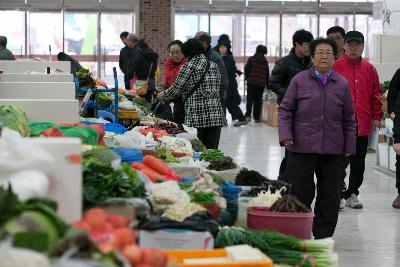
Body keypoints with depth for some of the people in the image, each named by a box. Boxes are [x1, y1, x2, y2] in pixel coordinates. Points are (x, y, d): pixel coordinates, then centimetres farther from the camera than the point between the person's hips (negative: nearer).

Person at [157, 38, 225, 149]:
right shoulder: (214, 66, 10)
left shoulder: (188, 67, -5)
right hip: (215, 116, 4)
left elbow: (176, 89, 0)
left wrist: (163, 95, 19)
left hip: (195, 116, -4)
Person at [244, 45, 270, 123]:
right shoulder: (265, 61, 10)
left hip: (251, 82, -3)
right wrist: (267, 84, 21)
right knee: (258, 100, 8)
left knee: (250, 99, 0)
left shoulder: (251, 59, -1)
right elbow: (267, 74, 13)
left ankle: (248, 115, -16)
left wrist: (246, 77, 12)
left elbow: (247, 69, -6)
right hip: (261, 83, 3)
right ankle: (257, 117, 7)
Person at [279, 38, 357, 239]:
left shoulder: (342, 84, 8)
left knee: (330, 196, 6)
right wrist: (285, 135, -9)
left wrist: (349, 146, 8)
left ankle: (323, 237, 17)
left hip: (333, 152, 2)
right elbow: (285, 110, 4)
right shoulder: (299, 81, 2)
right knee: (300, 194, 1)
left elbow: (349, 119, 12)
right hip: (301, 149, -2)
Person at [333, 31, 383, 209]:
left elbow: (375, 94, 15)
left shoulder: (369, 69, 11)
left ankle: (352, 194, 22)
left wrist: (377, 116, 8)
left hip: (362, 126, 5)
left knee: (359, 164, 10)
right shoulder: (335, 67, -3)